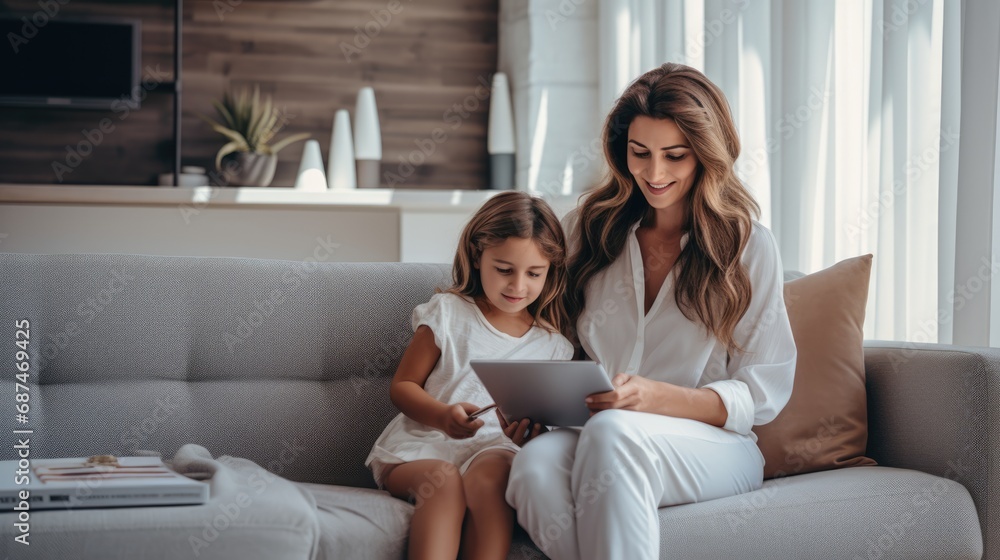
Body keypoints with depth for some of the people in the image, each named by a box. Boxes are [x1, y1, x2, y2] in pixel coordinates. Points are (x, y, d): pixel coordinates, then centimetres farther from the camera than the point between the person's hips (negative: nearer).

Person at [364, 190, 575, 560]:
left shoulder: (552, 345, 13)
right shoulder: (448, 314, 7)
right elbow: (402, 386, 7)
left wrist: (532, 432, -12)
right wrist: (442, 416, -14)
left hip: (494, 449, 1)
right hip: (422, 446, -1)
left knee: (489, 472, -36)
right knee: (445, 480, -36)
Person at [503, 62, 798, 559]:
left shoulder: (748, 246, 4)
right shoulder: (585, 228, 13)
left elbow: (760, 395, 1)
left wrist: (654, 397, -16)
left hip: (713, 445, -2)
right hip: (588, 434, 2)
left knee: (613, 433, -39)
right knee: (535, 466, -36)